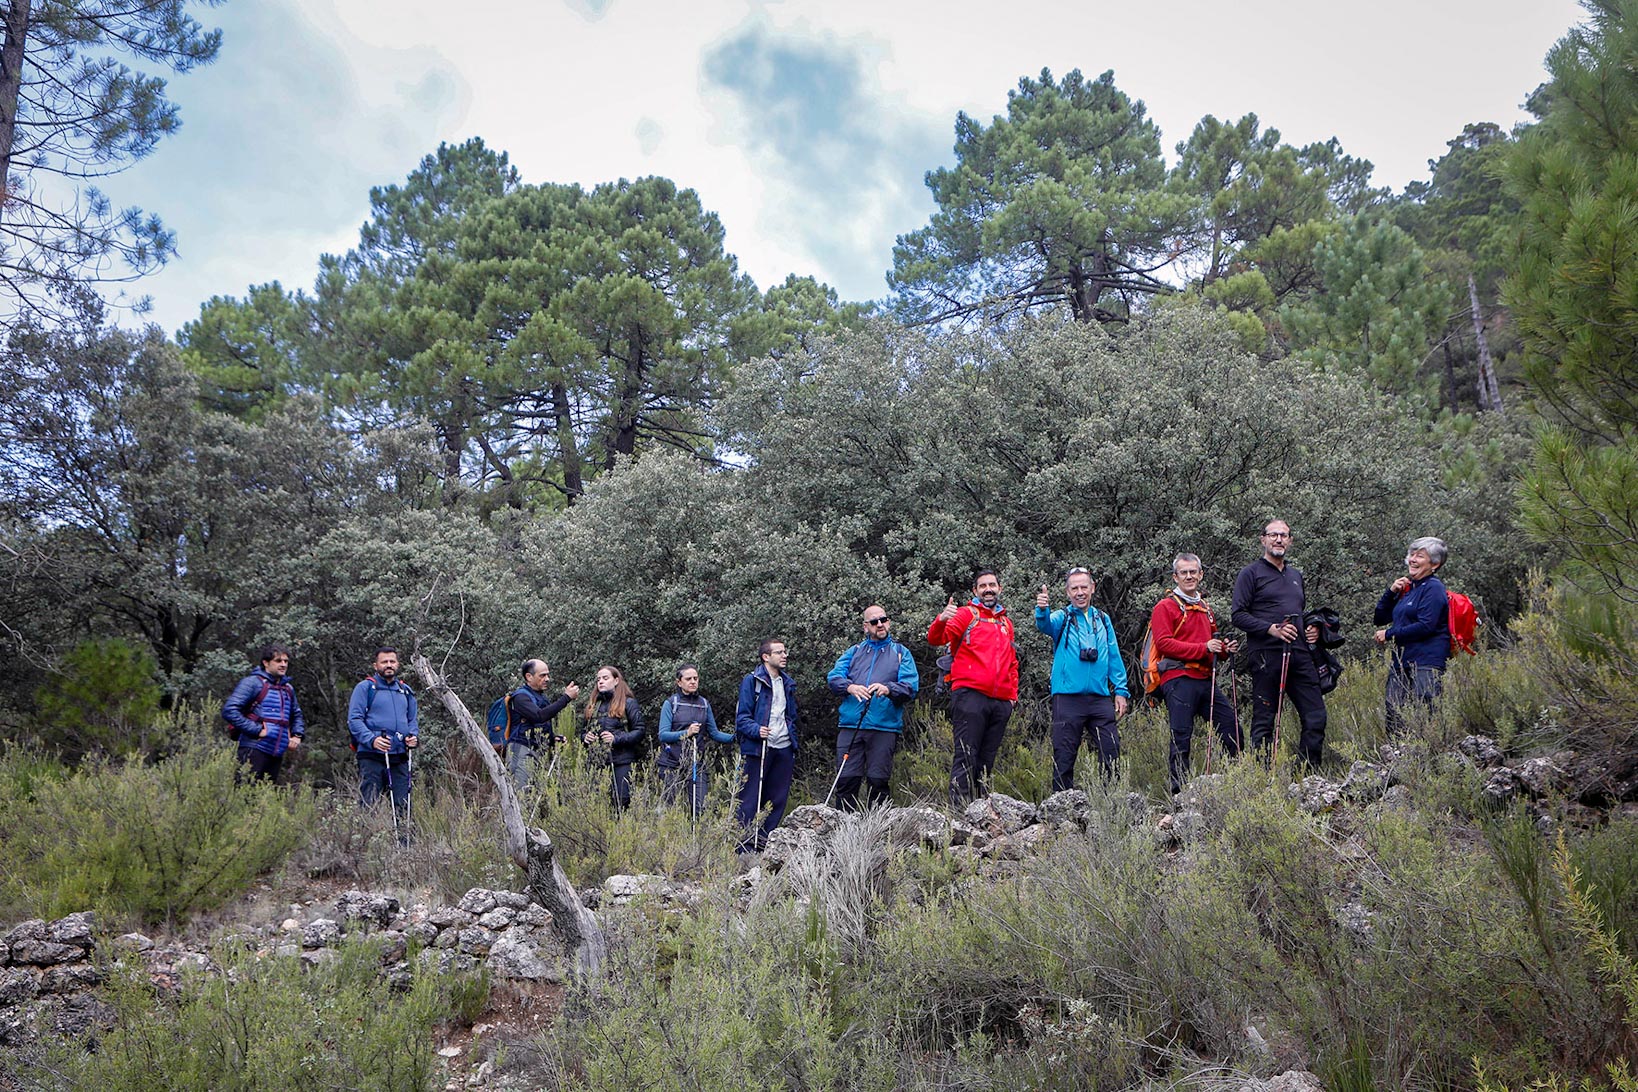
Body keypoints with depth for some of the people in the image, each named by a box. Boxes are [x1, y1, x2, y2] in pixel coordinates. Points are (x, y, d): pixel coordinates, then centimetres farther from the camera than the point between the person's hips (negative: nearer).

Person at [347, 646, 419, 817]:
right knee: (369, 803, -7)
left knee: (402, 804, 4)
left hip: (400, 757, 5)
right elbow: (354, 719, -5)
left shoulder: (405, 691, 19)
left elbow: (413, 719, 26)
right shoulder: (365, 688, 2)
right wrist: (372, 739, -20)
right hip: (372, 756, -5)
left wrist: (414, 736, 4)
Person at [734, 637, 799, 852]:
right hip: (757, 749, -7)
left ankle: (765, 842, 17)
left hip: (784, 749, 7)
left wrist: (793, 743, 20)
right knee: (749, 799, -5)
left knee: (777, 800, 8)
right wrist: (756, 730, -25)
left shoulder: (788, 683, 18)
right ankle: (744, 845, -2)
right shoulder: (752, 681, -3)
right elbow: (742, 716, -7)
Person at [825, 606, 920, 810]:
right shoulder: (854, 652, 20)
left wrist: (888, 689, -20)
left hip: (884, 727, -2)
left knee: (878, 781, -2)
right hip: (850, 725, 2)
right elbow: (833, 677, 8)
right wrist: (849, 687, -14)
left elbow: (911, 685, 0)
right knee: (846, 779, -4)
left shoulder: (901, 653, 14)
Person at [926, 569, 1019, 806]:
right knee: (966, 757, -10)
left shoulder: (1006, 623, 23)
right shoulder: (966, 614, 4)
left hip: (1001, 702, 6)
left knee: (987, 761, 8)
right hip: (970, 695, -6)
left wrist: (1013, 693, 17)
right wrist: (941, 621, -31)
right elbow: (935, 638, -10)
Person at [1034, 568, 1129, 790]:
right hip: (1068, 697, -3)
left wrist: (1121, 690, 8)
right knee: (1064, 758, -1)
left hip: (1100, 698, 3)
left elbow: (1114, 658, 17)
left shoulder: (1103, 620, 16)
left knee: (1111, 754, 2)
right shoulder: (1062, 618, 4)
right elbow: (1045, 625, -20)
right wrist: (1042, 610, -42)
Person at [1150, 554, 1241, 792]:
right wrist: (1203, 648, -19)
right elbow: (1164, 643, -13)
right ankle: (1179, 791, -3)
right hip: (1179, 680, -7)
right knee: (1181, 737, -8)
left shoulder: (1205, 608, 24)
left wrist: (1225, 649, 11)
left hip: (1206, 680, 7)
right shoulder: (1165, 607, 0)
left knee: (1232, 726, 4)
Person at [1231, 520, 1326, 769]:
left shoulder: (1296, 575, 23)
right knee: (1264, 722, -2)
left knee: (1316, 716, 1)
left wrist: (1313, 628, 14)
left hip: (1299, 654, 6)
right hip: (1266, 655, -6)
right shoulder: (1251, 574, 2)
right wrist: (1271, 629, -17)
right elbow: (1238, 614, -7)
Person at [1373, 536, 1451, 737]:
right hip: (1401, 660, 8)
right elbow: (1380, 618, 22)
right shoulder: (1407, 588, 20)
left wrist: (1389, 634, -8)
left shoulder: (1433, 588, -5)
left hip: (1426, 662, -8)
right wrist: (1391, 592, 8)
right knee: (1393, 714, 1)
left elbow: (1426, 626, -16)